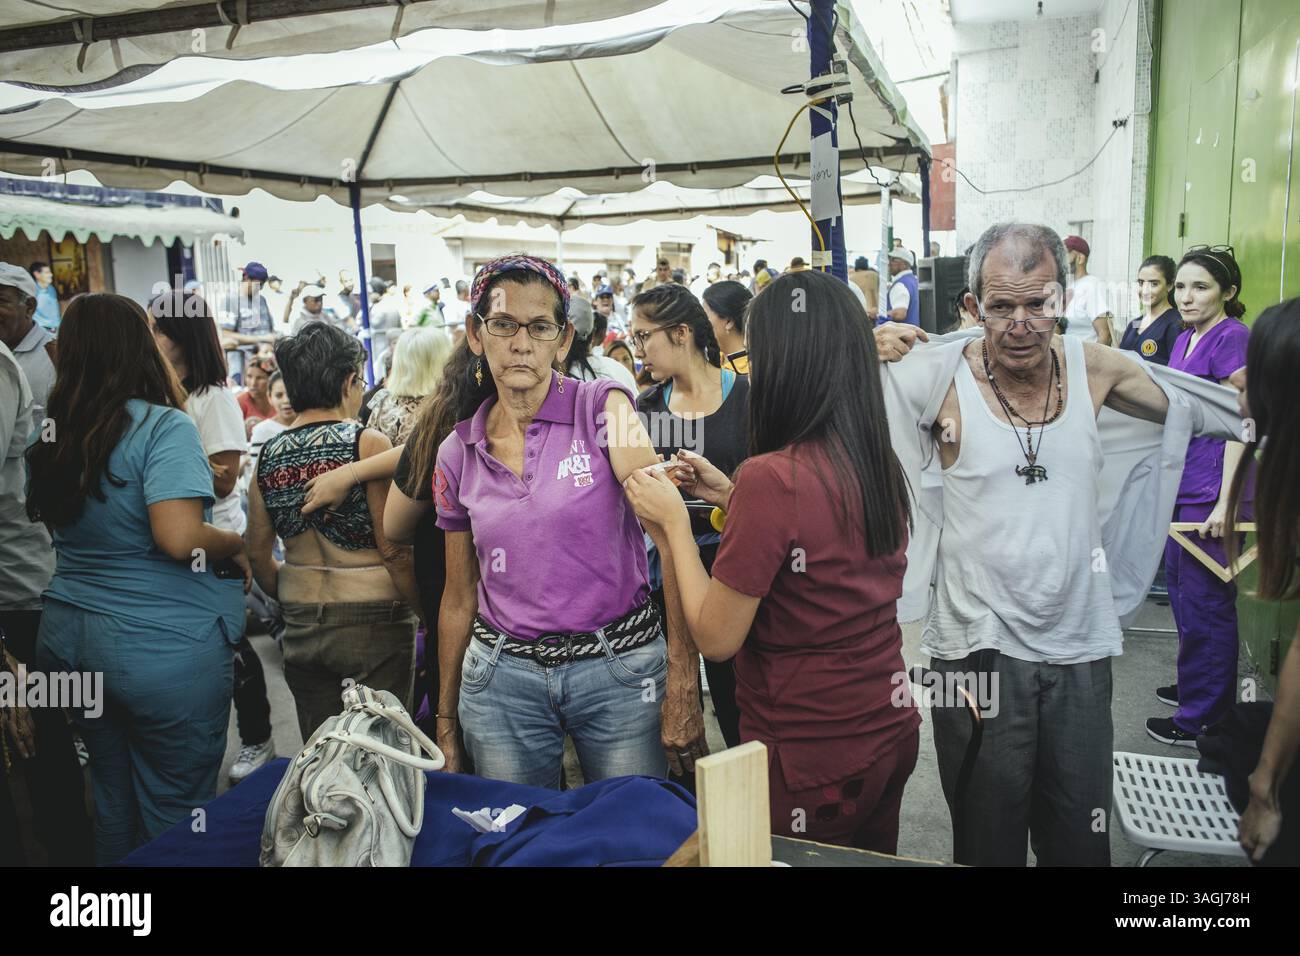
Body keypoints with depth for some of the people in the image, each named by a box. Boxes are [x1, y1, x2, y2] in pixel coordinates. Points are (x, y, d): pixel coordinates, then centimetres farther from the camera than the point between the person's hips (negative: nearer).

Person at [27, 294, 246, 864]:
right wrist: (236, 545, -10)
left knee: (112, 800, 22)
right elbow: (179, 537, -27)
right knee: (174, 814, 8)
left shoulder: (51, 433, 5)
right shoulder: (162, 426, -17)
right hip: (164, 646, -7)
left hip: (68, 638, 7)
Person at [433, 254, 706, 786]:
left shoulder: (602, 407, -7)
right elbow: (459, 598, 12)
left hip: (620, 665, -2)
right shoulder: (457, 453, 4)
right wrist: (446, 722, 16)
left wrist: (682, 681, -23)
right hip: (501, 676, 3)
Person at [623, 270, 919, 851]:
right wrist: (732, 496, 11)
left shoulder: (772, 476, -25)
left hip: (812, 759, -7)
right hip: (891, 734, 7)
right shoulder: (879, 465, -2)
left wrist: (674, 521, -8)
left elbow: (715, 638, -18)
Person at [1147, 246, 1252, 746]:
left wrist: (1224, 503, -21)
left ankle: (1203, 719, 12)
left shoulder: (1232, 338, -12)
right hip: (1180, 485, 9)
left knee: (1206, 600, 0)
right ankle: (1198, 687, 35)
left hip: (1209, 491, -9)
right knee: (1182, 589, 18)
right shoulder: (1184, 340, 12)